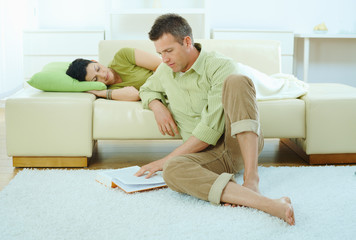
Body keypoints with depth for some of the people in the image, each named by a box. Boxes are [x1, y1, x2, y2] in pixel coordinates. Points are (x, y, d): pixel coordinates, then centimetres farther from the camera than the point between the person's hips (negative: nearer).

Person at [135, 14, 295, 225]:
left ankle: (251, 179, -37)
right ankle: (265, 202, -47)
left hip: (241, 143, -3)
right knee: (173, 170, -34)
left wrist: (167, 159, -17)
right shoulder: (165, 70, 10)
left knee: (236, 81, -31)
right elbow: (147, 89, 32)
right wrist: (157, 106, 6)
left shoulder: (220, 66, -11)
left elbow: (212, 128, -18)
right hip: (209, 155, 4)